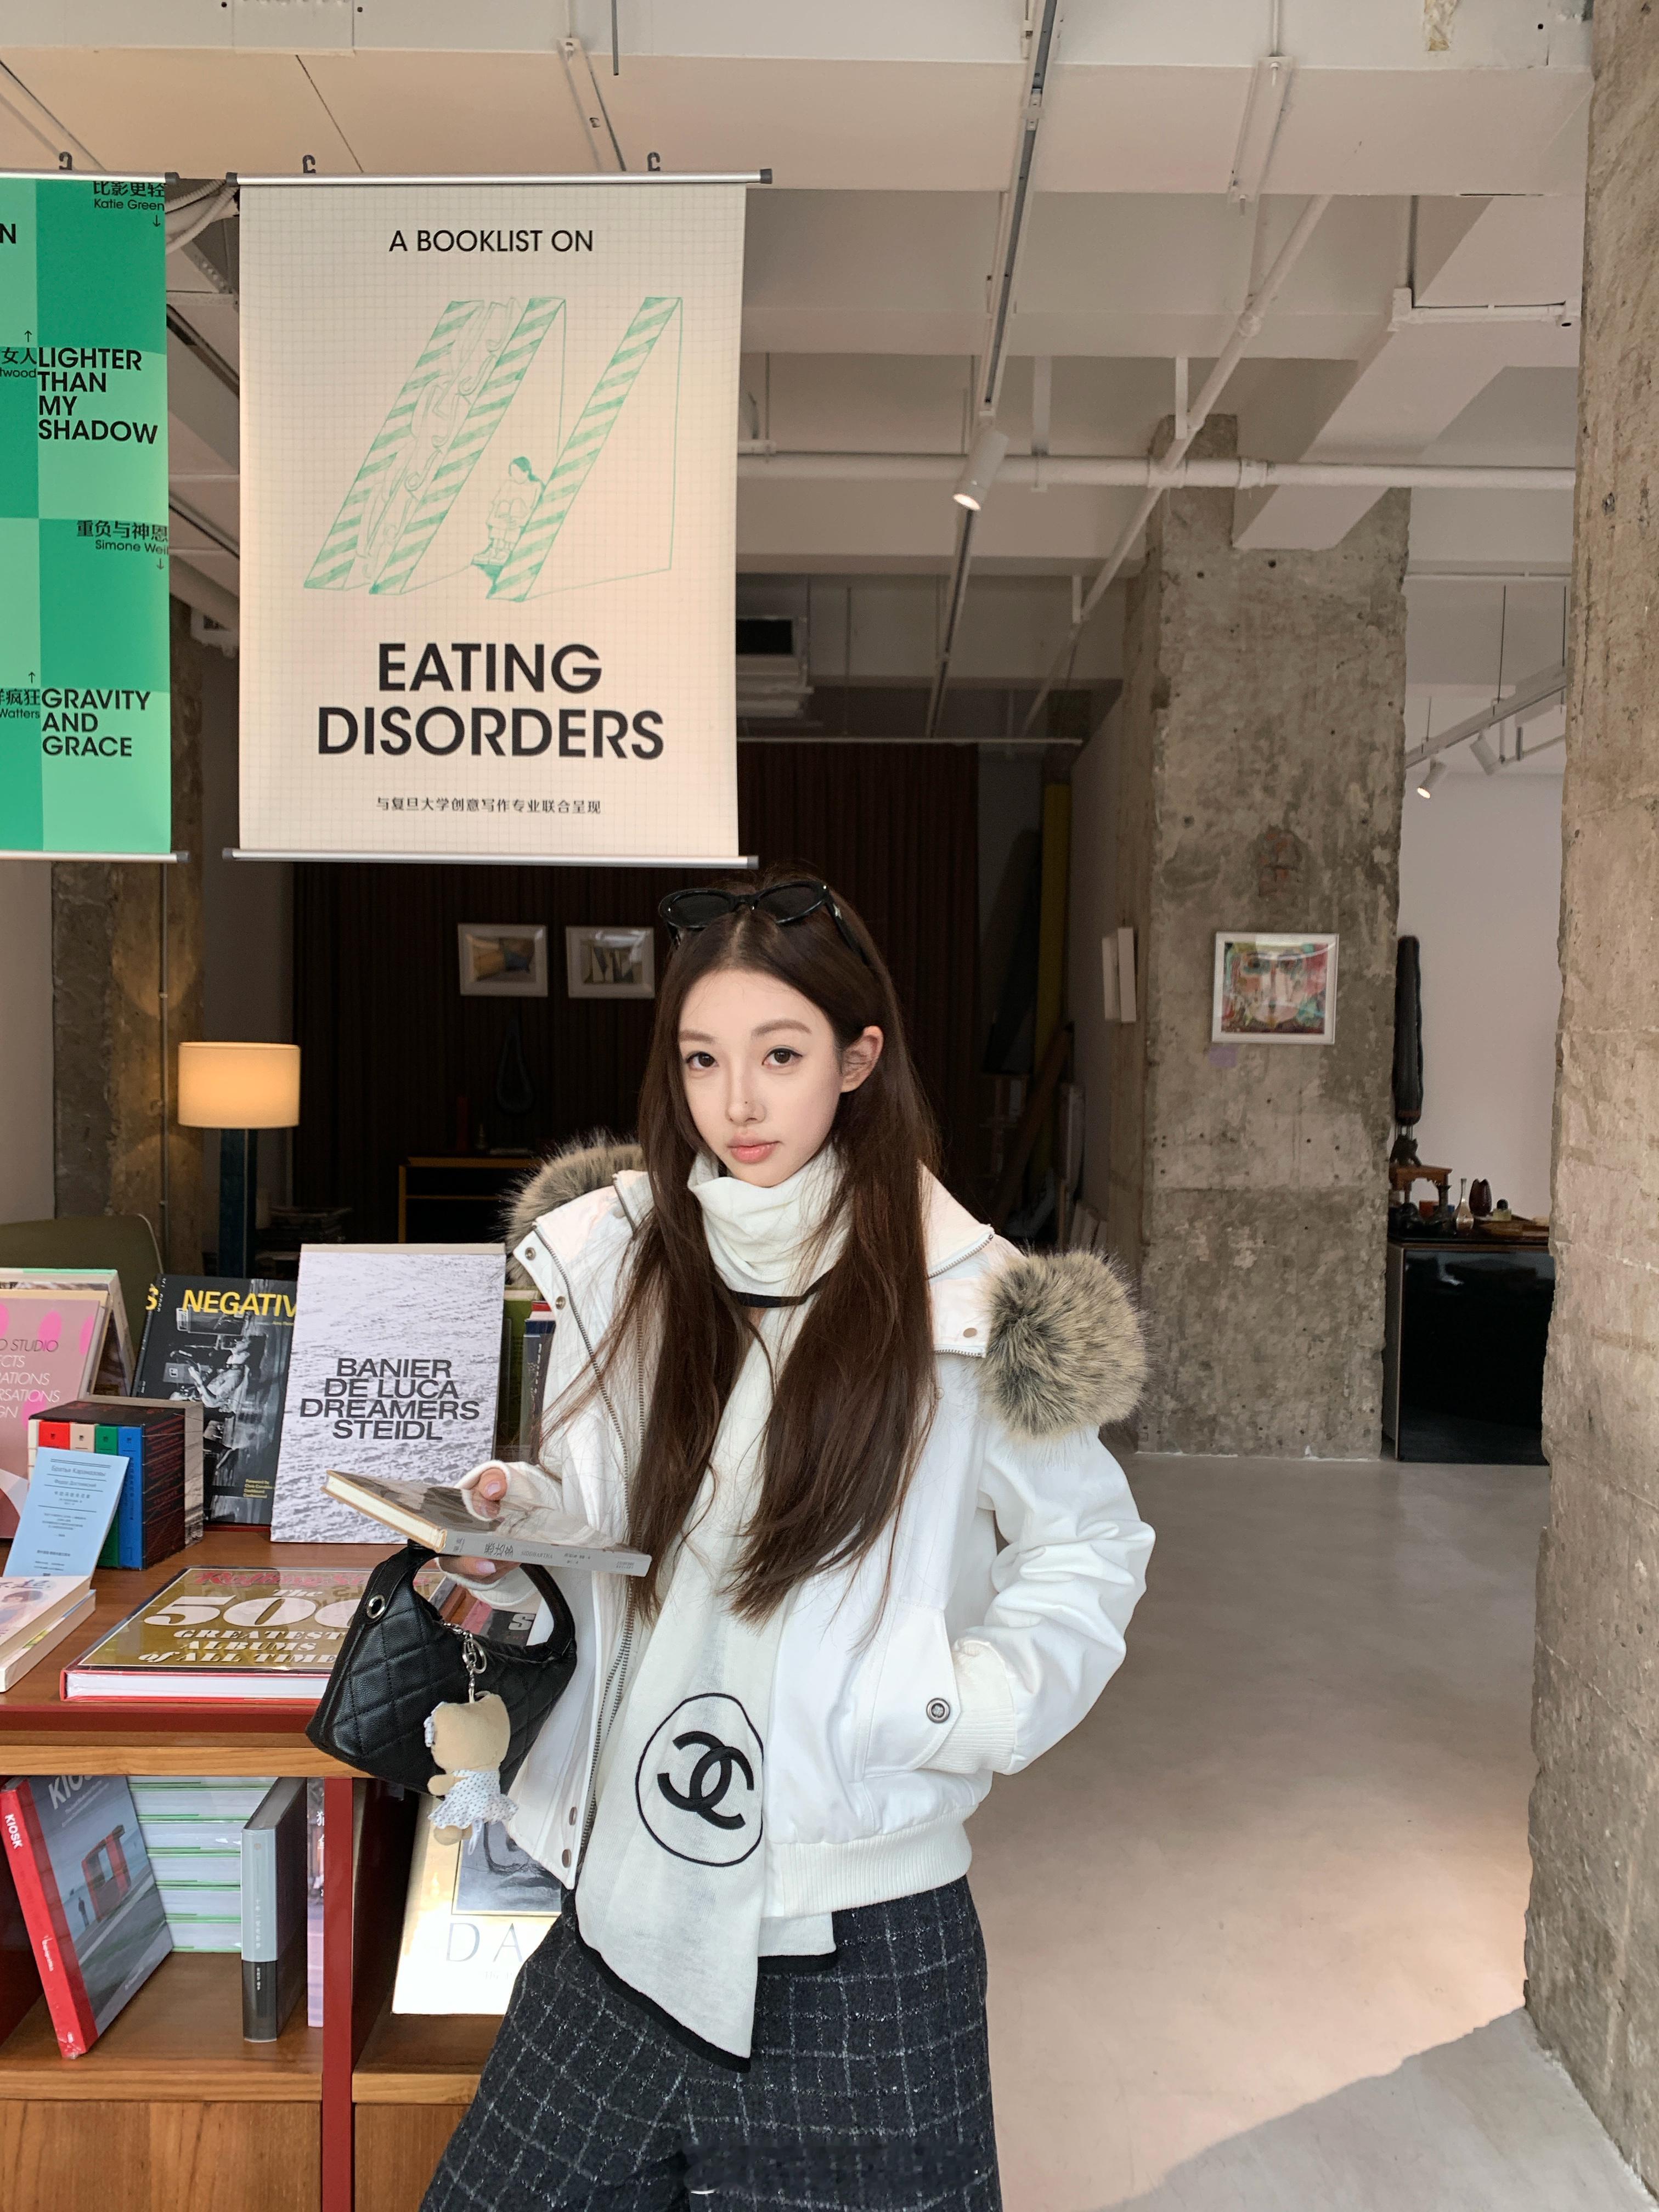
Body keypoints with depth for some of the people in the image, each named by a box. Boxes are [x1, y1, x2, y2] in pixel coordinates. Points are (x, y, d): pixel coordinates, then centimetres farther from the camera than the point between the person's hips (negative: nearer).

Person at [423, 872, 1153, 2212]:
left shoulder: (956, 1301, -12)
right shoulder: (619, 1261, 0)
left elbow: (1090, 1548, 1)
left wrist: (972, 1710, -13)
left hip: (851, 1941, -4)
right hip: (627, 1907, 4)